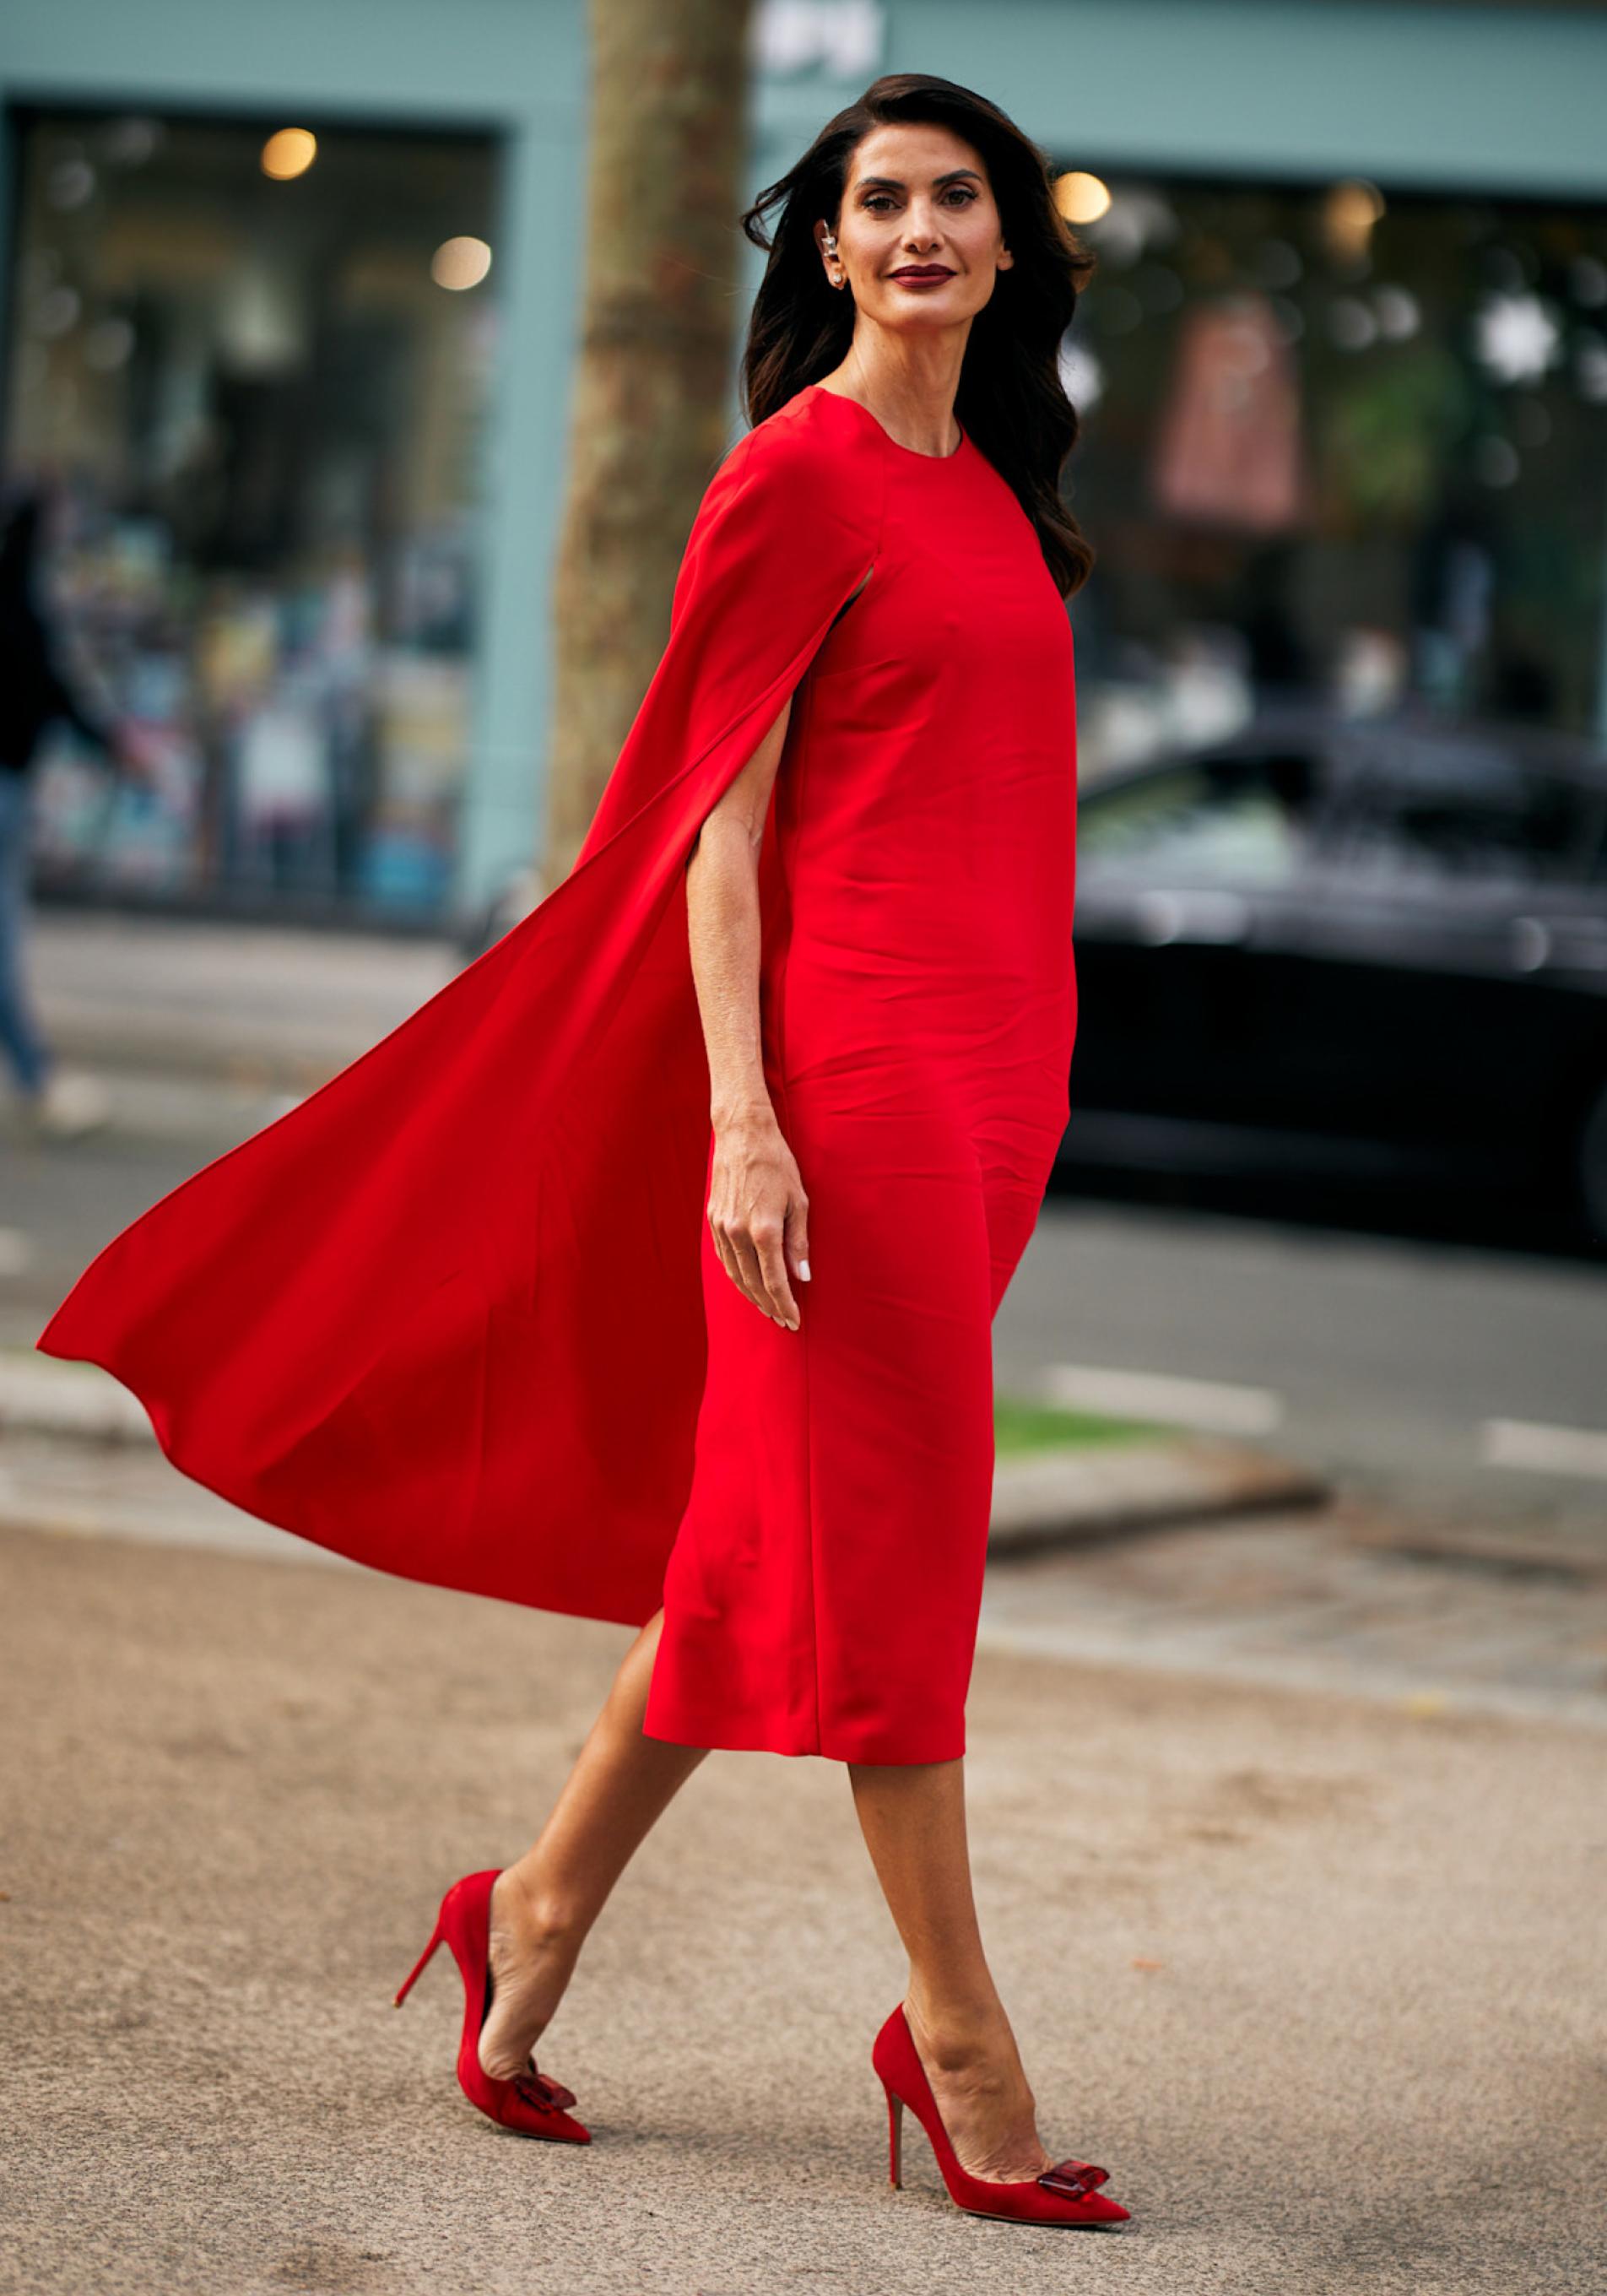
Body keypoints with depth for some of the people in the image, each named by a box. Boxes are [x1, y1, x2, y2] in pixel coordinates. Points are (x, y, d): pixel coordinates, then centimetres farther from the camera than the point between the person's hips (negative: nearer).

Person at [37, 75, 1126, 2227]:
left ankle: (541, 1907, 24)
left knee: (777, 1525, 12)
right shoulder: (794, 478, -8)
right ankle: (954, 2033, 4)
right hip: (849, 1063, -8)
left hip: (987, 1060, 8)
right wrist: (742, 1119, -18)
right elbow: (718, 825, -11)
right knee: (883, 1519, -2)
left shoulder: (986, 486, 16)